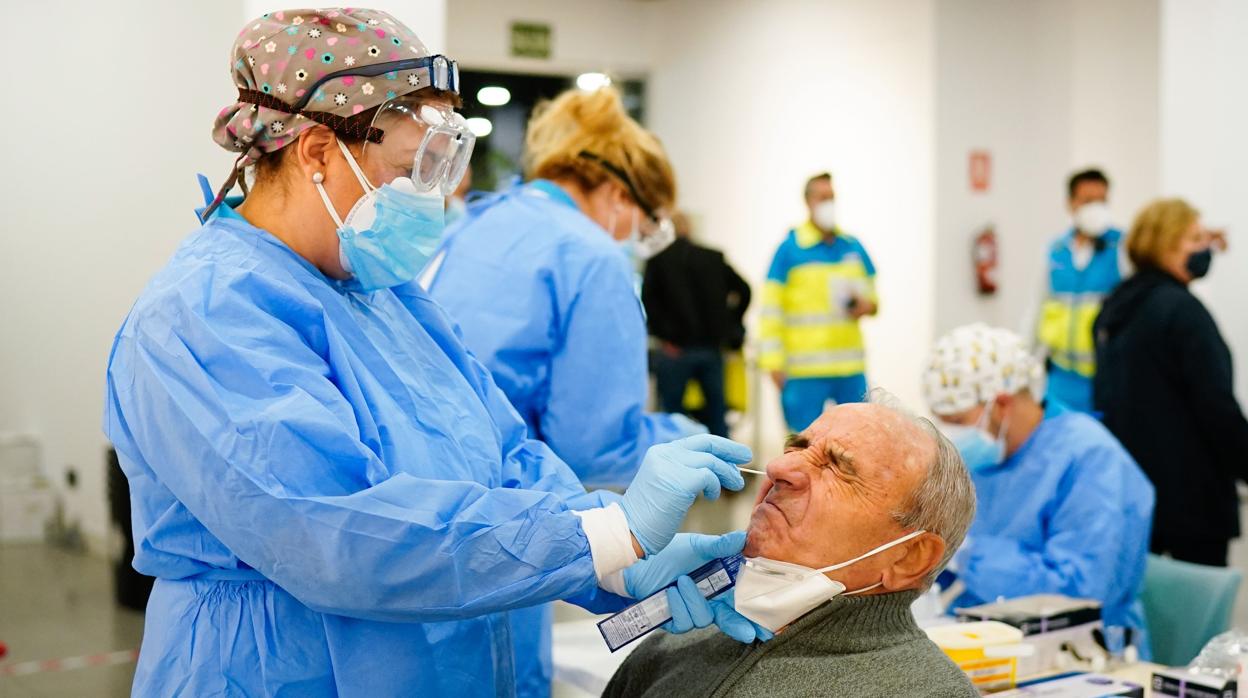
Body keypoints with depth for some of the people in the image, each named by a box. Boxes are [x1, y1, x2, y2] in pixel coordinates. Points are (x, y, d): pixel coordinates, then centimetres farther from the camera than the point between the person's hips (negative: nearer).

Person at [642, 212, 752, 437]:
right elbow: (744, 290, 8)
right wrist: (729, 327, 14)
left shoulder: (658, 260, -2)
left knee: (672, 411, 4)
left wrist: (662, 334, -7)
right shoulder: (714, 258, 9)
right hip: (712, 348, 4)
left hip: (675, 349, -3)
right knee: (716, 412, 11)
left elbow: (647, 298, -15)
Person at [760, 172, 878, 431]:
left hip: (852, 368, 4)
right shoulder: (789, 248, -3)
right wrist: (774, 363, -10)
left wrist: (867, 305, -2)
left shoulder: (853, 247, 10)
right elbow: (771, 310, -5)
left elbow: (870, 292, 22)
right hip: (804, 370, -4)